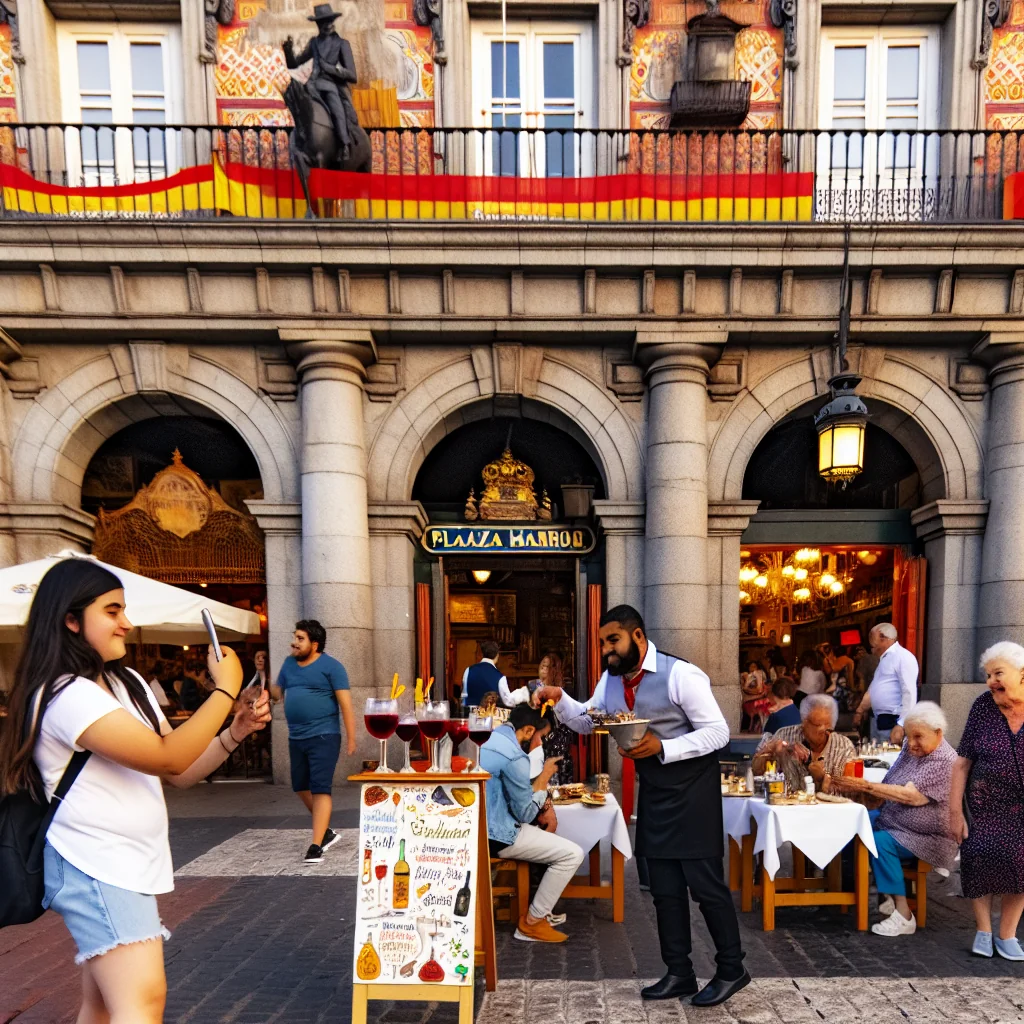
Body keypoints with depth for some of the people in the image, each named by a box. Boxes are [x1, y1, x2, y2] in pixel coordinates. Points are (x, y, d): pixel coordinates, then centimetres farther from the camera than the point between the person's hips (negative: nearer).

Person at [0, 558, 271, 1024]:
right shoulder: (66, 694, -19)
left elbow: (180, 773, 10)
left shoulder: (129, 683, 10)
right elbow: (168, 758, -26)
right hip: (94, 870, -9)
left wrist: (237, 729, -5)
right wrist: (224, 689, -18)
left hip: (128, 868, 10)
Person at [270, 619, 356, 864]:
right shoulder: (289, 663, 10)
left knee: (320, 789, -7)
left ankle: (316, 846, -2)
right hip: (296, 738, 8)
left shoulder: (331, 666, -10)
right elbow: (277, 691, 19)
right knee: (301, 788, 16)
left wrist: (351, 739, -14)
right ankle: (327, 831, 33)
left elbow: (345, 703, -11)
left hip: (323, 736, -8)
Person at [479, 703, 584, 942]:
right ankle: (532, 923, 5)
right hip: (496, 835, -10)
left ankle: (542, 907, 30)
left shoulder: (489, 739, 7)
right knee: (573, 854, -7)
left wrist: (542, 804, 6)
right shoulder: (515, 756, -22)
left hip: (479, 826, 10)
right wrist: (542, 787, 3)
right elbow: (525, 814, -15)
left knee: (547, 821, 27)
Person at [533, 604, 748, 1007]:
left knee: (705, 882, 1)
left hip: (691, 790, -7)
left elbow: (718, 732, -20)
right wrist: (559, 700, -9)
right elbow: (587, 721, 10)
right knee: (664, 888, 13)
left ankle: (731, 970, 20)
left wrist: (661, 747, -29)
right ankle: (679, 973, 27)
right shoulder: (611, 679, 2)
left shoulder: (680, 675, -21)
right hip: (653, 792, 7)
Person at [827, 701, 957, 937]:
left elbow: (911, 796, -29)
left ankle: (903, 915, -19)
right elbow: (885, 793, 4)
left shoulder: (946, 762, -19)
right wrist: (855, 789, -14)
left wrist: (866, 786, -29)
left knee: (881, 842, -29)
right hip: (893, 821, 9)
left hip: (930, 838, -8)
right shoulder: (910, 750, 5)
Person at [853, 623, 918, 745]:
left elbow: (909, 694, -20)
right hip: (877, 721, 9)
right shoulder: (884, 658, 17)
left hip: (893, 722, -9)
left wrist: (901, 725, -24)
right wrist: (860, 710, 26)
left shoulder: (903, 657, -13)